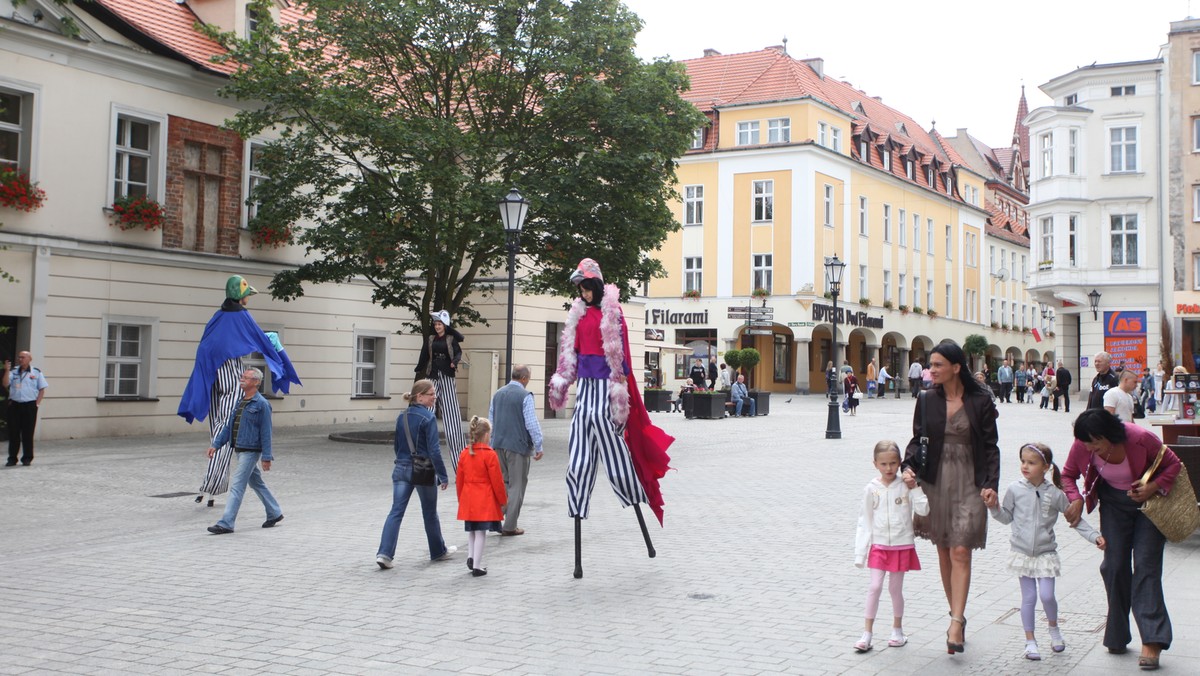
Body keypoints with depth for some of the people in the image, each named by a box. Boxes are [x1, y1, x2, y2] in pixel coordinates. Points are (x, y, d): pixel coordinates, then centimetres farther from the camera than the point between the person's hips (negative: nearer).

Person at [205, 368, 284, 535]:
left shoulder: (261, 404, -12)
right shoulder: (241, 402, 12)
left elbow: (266, 432, -14)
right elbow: (229, 426, 16)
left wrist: (266, 457, -16)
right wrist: (216, 444, 10)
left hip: (251, 451, -9)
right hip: (239, 450, 9)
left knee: (236, 486, -9)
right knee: (256, 483, 17)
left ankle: (226, 524, -6)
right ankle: (275, 513, 30)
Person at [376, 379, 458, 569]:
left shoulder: (401, 417, 7)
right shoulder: (428, 418, -14)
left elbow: (396, 446, 14)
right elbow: (434, 450, -17)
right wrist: (443, 476, -12)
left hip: (401, 469, 5)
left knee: (396, 512, 1)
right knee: (430, 513, 12)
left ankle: (385, 553, -11)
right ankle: (438, 551, 29)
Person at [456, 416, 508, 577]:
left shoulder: (464, 454, 6)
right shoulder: (489, 454, -12)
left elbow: (459, 480, 11)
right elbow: (497, 481, -10)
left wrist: (461, 500, 22)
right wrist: (503, 500, 2)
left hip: (468, 499, 6)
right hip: (485, 501, -6)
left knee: (471, 531, 20)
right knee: (481, 533, -2)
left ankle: (471, 557, 9)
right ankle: (477, 566, -2)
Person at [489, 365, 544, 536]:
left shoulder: (498, 394, 10)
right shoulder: (525, 396, -12)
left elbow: (491, 419, 17)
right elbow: (532, 423, -14)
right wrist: (538, 447, -6)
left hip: (498, 445, 6)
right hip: (518, 445, -6)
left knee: (502, 483, 17)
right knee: (517, 485, 3)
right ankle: (510, 526, 4)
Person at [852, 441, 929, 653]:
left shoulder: (905, 486, -6)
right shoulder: (871, 489, -4)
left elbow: (923, 510, -12)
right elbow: (865, 522, 1)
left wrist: (915, 488, -17)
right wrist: (860, 553, 1)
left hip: (902, 546, 0)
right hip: (879, 546, 0)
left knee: (895, 588, 9)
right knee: (874, 587, -4)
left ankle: (897, 630, 28)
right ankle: (867, 634, 1)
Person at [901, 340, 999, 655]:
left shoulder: (980, 401, -3)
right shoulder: (926, 400, 3)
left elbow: (991, 446, 0)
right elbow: (917, 439, 9)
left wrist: (990, 484, -9)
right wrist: (909, 465, -10)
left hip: (969, 483, -3)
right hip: (935, 481, 3)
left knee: (960, 552, -10)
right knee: (943, 552, 9)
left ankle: (956, 623, -12)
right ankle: (957, 614, 22)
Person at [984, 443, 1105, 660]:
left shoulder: (1055, 494, -5)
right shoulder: (1015, 489, -4)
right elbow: (1007, 517, 7)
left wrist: (1094, 536, -4)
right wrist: (994, 507, -11)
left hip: (1046, 553, 0)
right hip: (1022, 552, 0)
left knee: (1047, 595, -6)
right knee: (1028, 597, 3)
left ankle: (1054, 628, 24)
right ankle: (1030, 640, 16)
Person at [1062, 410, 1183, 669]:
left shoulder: (1140, 438, -29)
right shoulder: (1082, 446, -20)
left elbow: (1173, 464, -13)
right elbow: (1068, 474, 0)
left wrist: (1154, 487, -29)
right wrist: (1076, 500, -18)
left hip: (1149, 501, -3)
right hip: (1114, 503, 3)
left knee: (1146, 565, -11)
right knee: (1114, 565, 0)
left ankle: (1152, 640, -12)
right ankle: (1117, 637, 12)